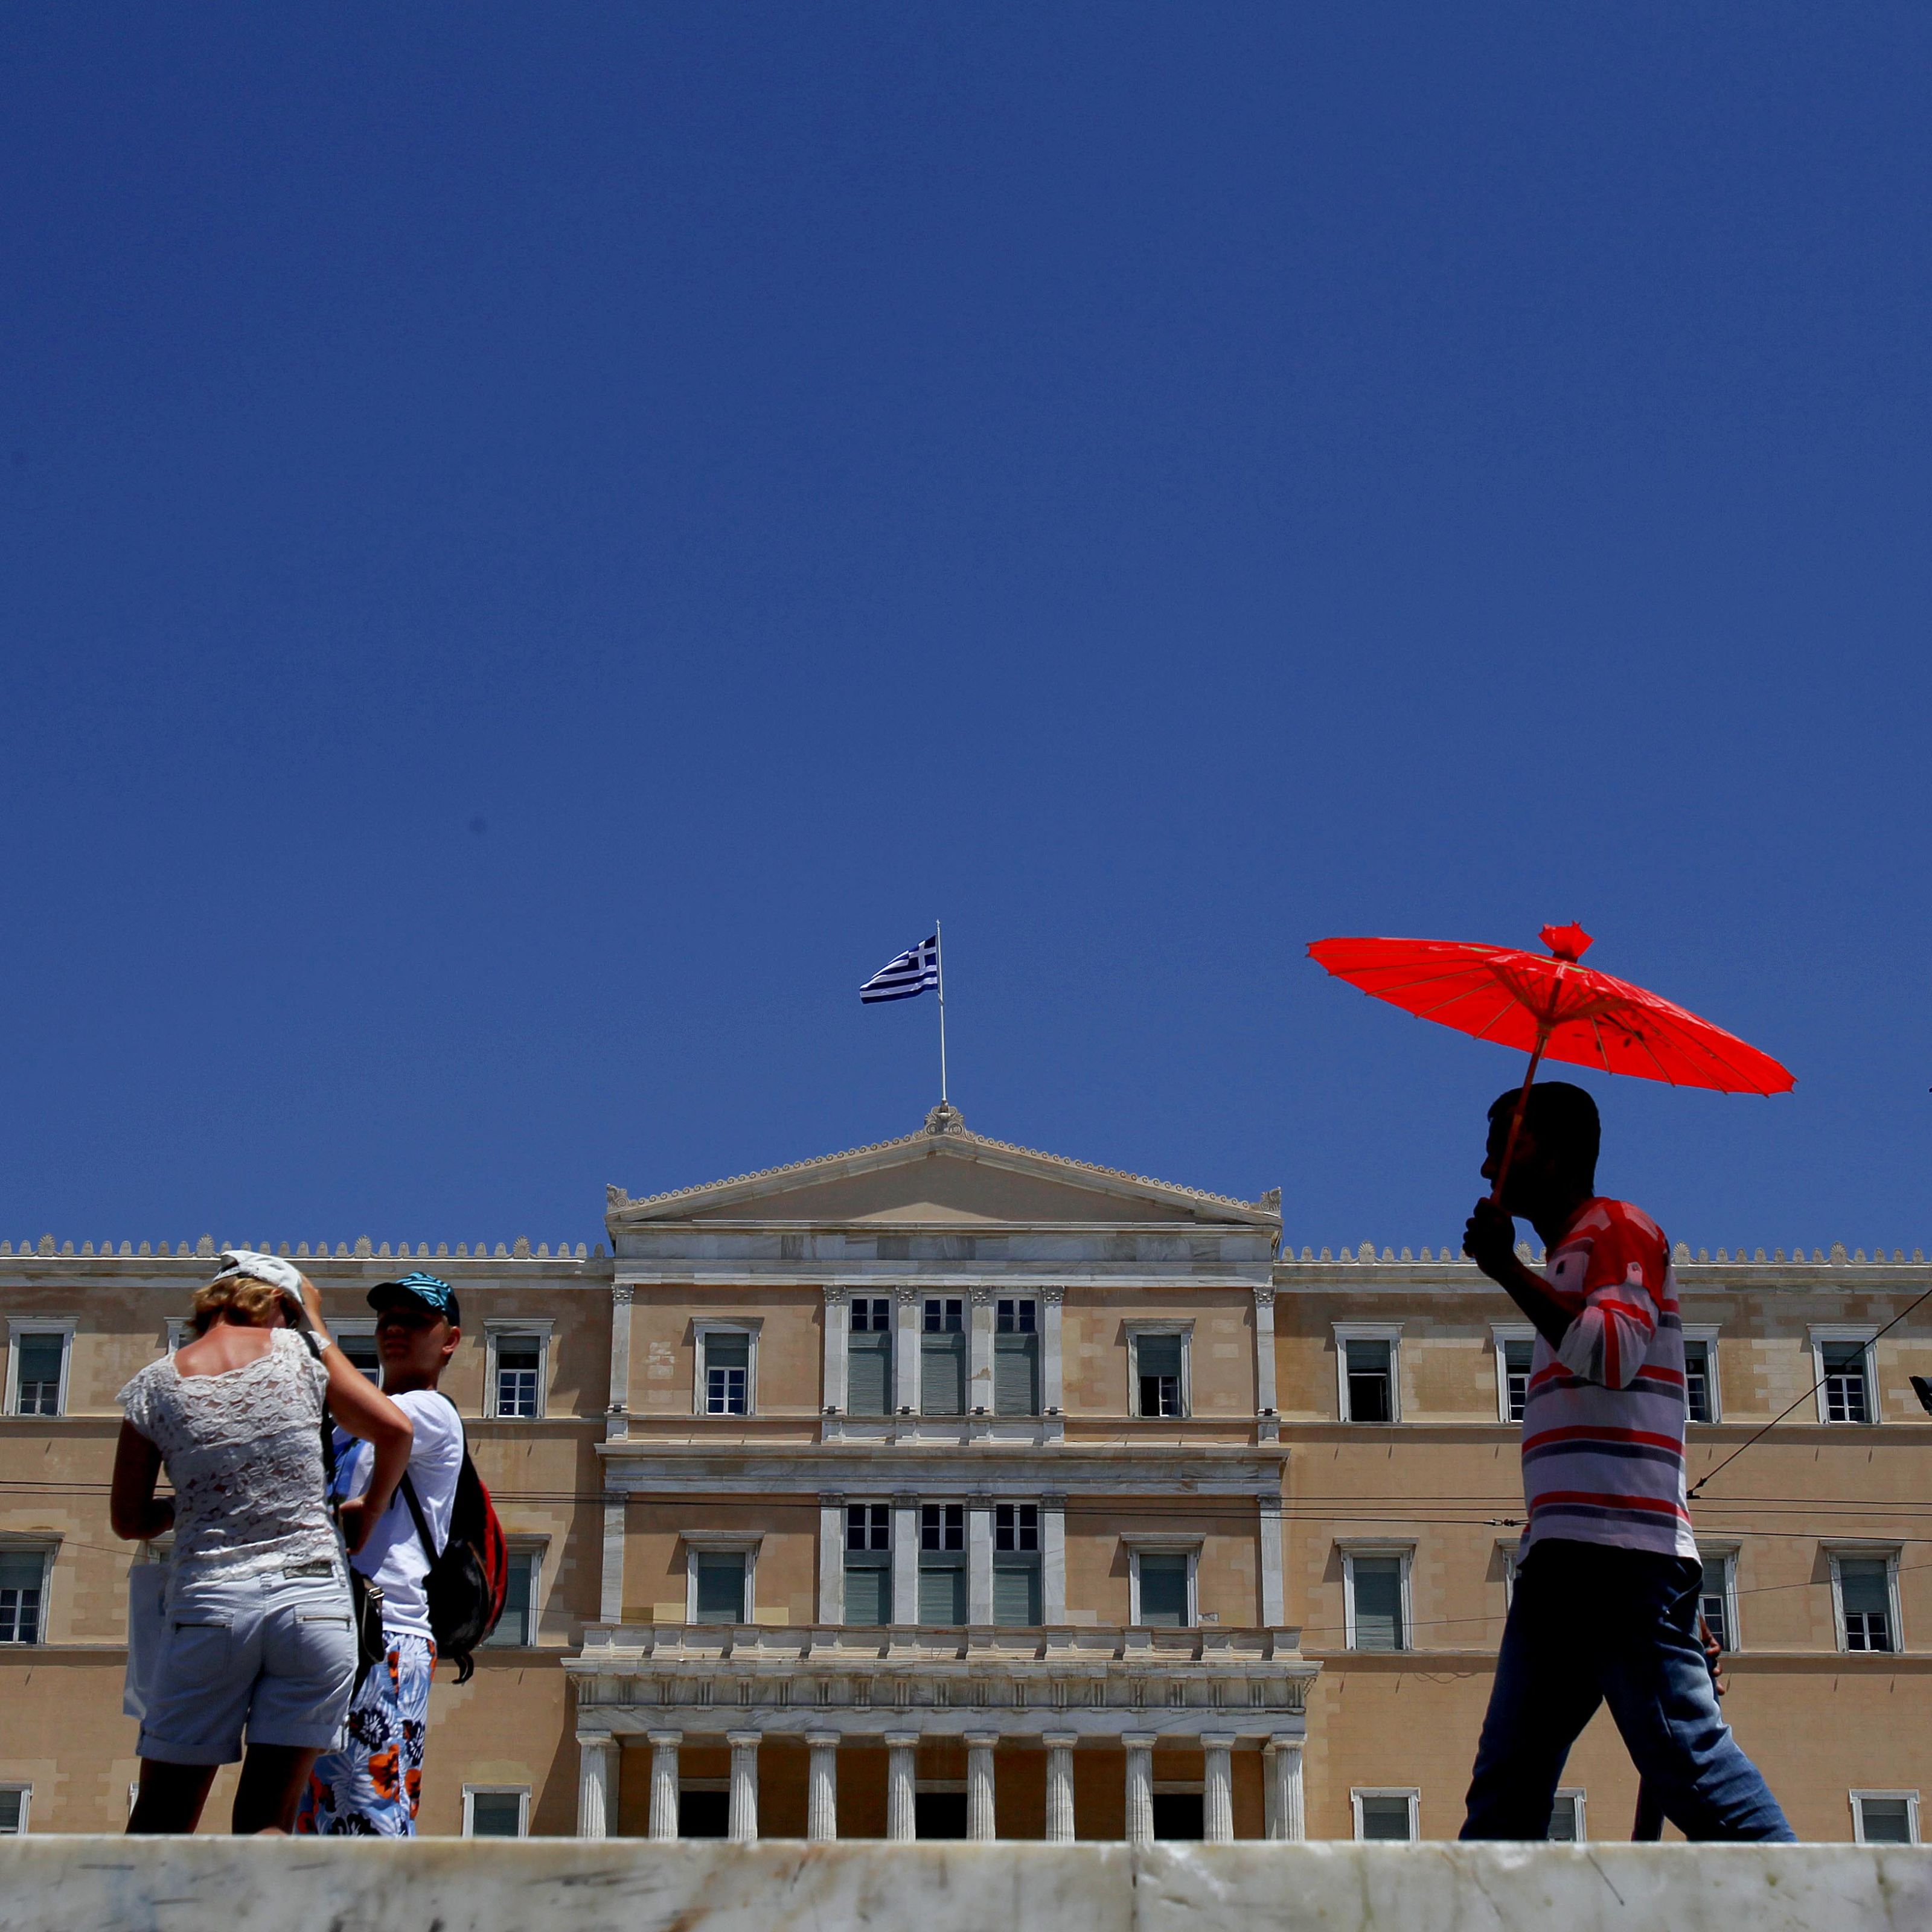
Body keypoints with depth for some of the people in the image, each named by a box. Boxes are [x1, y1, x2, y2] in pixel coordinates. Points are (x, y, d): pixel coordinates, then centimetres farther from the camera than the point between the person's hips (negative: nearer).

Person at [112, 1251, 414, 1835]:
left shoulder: (156, 1384, 5)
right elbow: (394, 1428, 8)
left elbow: (129, 1520, 9)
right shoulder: (298, 1352, 5)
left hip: (207, 1606, 0)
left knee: (161, 1819, 7)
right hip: (313, 1600, 0)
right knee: (267, 1823, 2)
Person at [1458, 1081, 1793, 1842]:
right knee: (1506, 1782, 3)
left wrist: (1508, 1271, -13)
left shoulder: (1617, 1227, 1)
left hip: (1617, 1555, -10)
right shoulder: (1570, 1257, 29)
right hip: (1560, 1557, 10)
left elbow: (1616, 1351, -16)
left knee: (1684, 1749, -18)